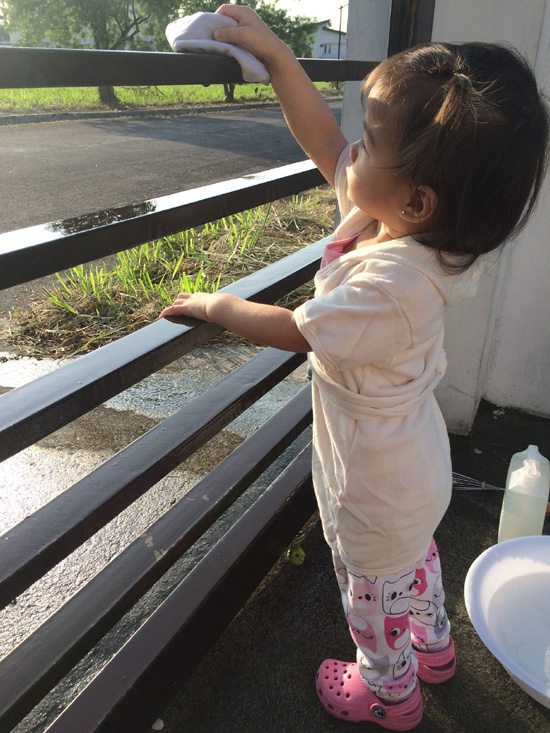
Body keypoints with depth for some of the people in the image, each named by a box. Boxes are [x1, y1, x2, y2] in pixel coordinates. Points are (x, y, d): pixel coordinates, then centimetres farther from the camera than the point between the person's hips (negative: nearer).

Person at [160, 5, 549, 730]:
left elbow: (292, 330, -25)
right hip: (415, 463, 9)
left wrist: (215, 304, -10)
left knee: (374, 590, 20)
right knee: (413, 556, 33)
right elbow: (322, 139, -4)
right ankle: (434, 644, 61)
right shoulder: (394, 215, -14)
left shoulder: (389, 286, -39)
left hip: (377, 488, -8)